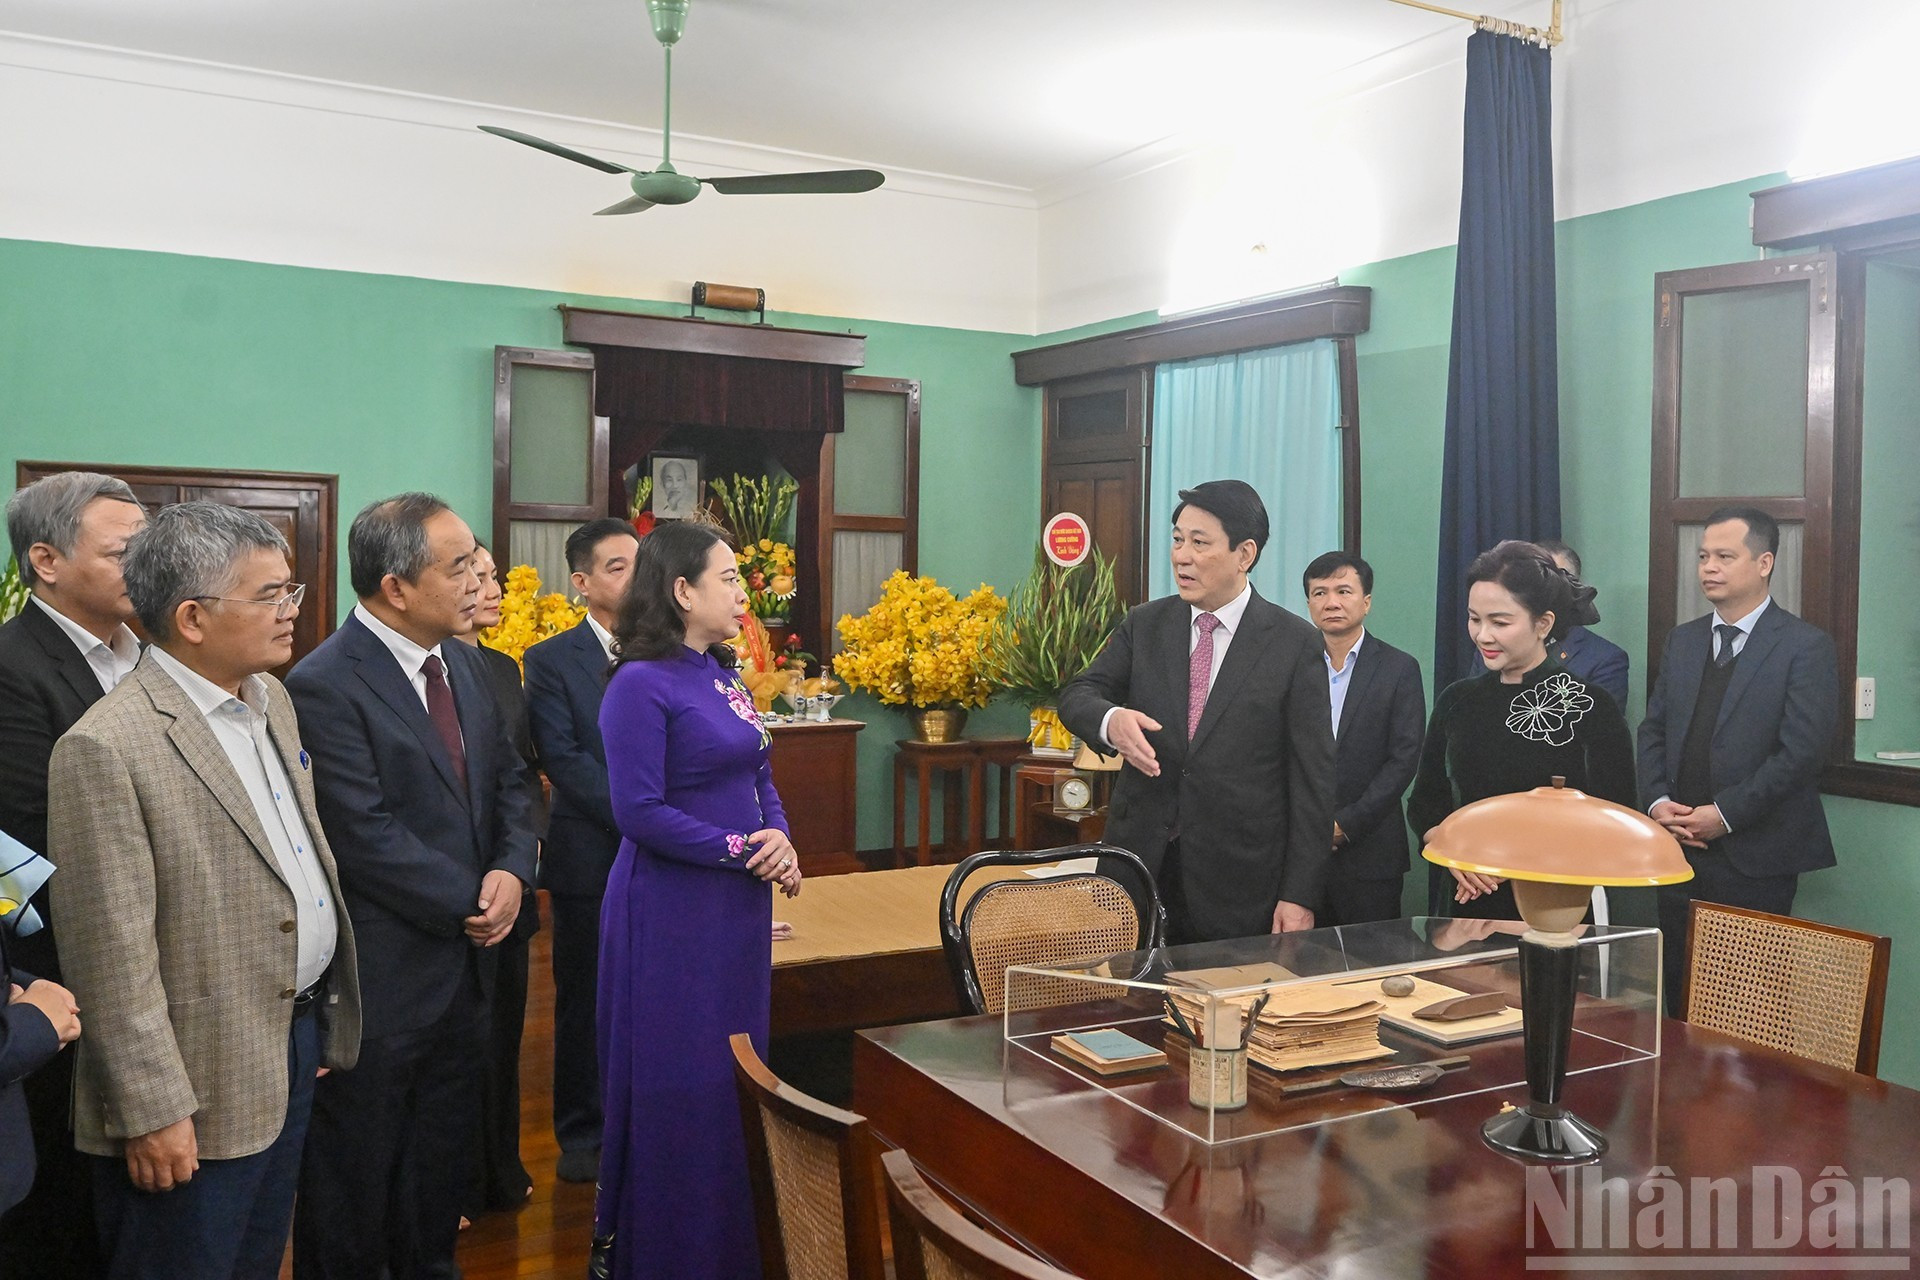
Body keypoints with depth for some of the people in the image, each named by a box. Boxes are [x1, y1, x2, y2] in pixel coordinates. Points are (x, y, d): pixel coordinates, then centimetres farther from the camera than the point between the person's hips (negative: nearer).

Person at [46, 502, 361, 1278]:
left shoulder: (272, 701, 6)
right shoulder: (106, 748, -20)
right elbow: (113, 955, -19)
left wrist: (321, 1024, 14)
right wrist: (152, 1111, -17)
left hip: (298, 1039, 8)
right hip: (200, 1089, -8)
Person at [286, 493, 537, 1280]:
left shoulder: (465, 664, 6)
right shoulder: (325, 685, -19)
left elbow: (508, 780, 10)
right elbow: (366, 835, -22)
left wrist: (512, 871, -8)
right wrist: (471, 901, -14)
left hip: (464, 961, 7)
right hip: (382, 973, -7)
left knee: (441, 1158, 21)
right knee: (356, 1180, 11)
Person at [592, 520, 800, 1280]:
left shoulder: (723, 677, 9)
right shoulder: (641, 684, -15)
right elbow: (638, 811, -20)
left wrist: (780, 839, -4)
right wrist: (741, 849, -16)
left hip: (738, 906, 8)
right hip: (671, 911, -8)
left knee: (738, 1073, 16)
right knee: (675, 1084, 4)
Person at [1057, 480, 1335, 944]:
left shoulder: (1296, 643, -4)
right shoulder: (1144, 626, 7)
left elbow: (1313, 778, -4)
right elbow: (1077, 695, 4)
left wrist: (1300, 894, -7)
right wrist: (1110, 719, -21)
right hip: (1141, 862, 3)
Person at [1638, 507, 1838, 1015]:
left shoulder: (1807, 647, -6)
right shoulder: (1682, 640, 13)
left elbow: (1801, 751, -14)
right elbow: (1653, 730, 13)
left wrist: (1725, 814, -16)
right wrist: (1656, 801, -3)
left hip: (1755, 858, -5)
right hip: (1679, 851, 5)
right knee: (1680, 994, 10)